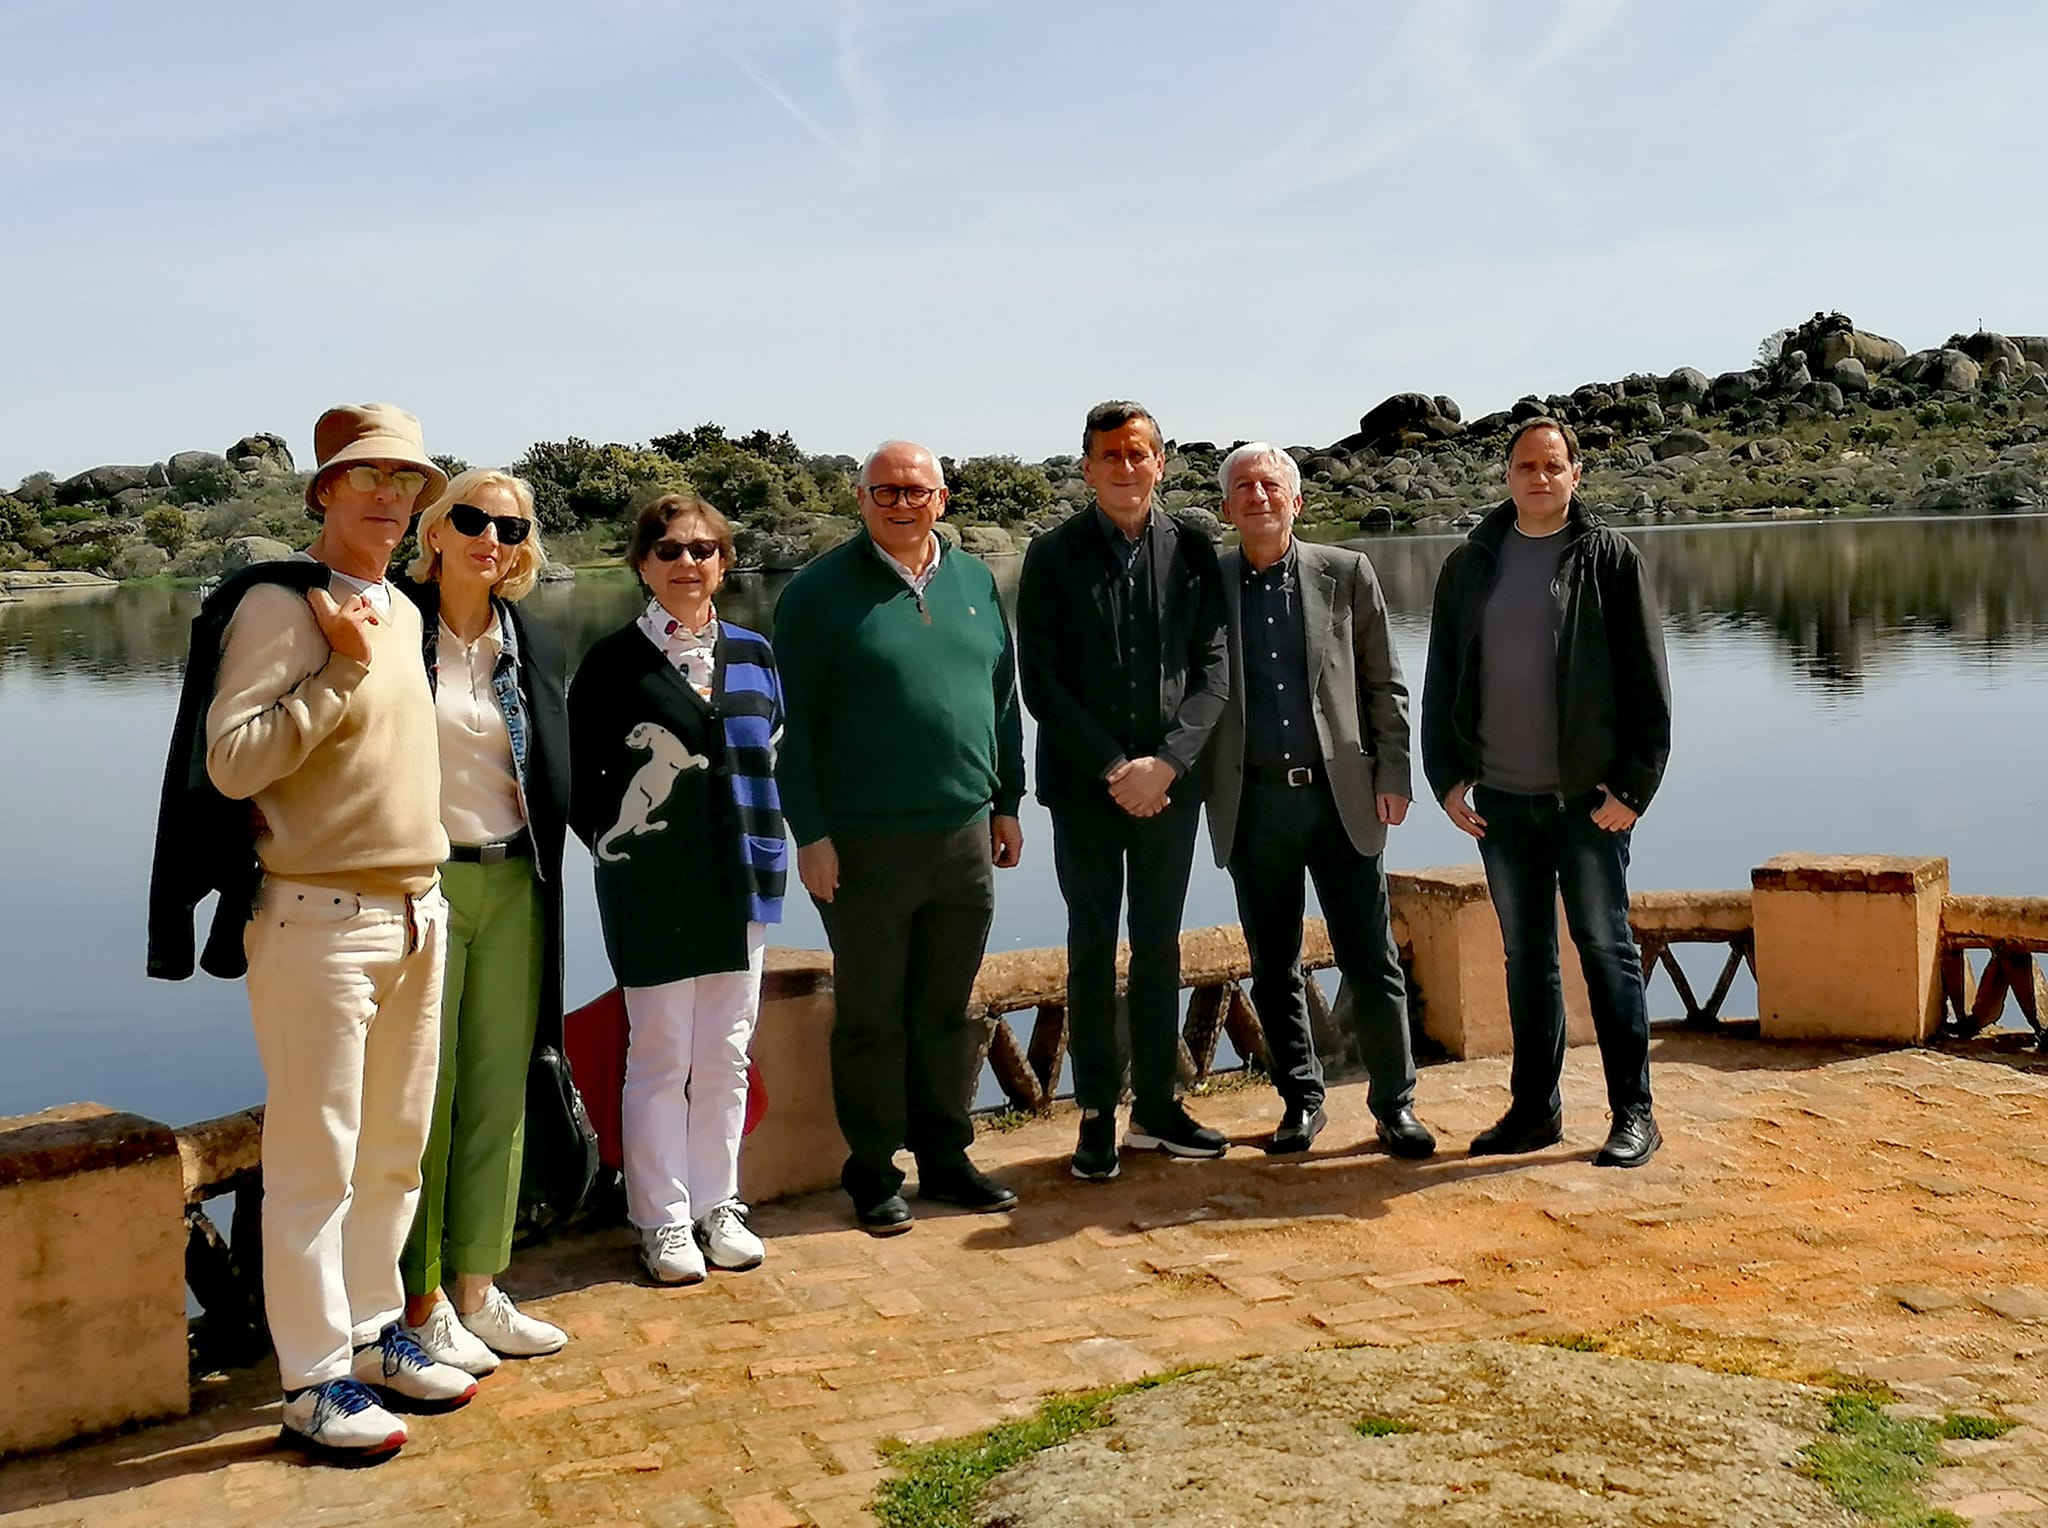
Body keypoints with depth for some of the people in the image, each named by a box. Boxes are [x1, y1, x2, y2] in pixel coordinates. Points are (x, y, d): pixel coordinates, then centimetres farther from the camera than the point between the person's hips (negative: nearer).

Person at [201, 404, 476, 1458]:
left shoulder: (401, 611, 13)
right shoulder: (281, 606, -10)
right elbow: (231, 760, -19)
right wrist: (344, 669, -19)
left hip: (419, 913, 8)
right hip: (323, 917, -8)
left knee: (395, 1151, 15)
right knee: (314, 1161, 0)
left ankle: (372, 1335, 29)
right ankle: (314, 1382, 10)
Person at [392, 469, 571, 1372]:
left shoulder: (535, 646, 9)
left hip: (513, 887, 5)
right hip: (418, 885, -5)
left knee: (500, 1095, 10)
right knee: (421, 1100, 1)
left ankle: (477, 1289, 21)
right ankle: (420, 1305, 12)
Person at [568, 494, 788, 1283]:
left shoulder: (751, 654, 8)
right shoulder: (613, 662, -4)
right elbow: (579, 780, -2)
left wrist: (765, 849, 8)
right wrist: (619, 842, -7)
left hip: (739, 886, 4)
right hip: (652, 891, -4)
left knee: (726, 1055, 11)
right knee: (660, 1057, 3)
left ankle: (717, 1205, 24)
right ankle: (664, 1220, 15)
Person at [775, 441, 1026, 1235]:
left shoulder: (974, 581, 10)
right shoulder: (819, 592, -5)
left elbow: (1002, 696, 16)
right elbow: (792, 723, -7)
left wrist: (1006, 802, 14)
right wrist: (810, 834, -11)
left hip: (964, 838, 4)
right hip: (862, 846, -4)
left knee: (948, 1011, 14)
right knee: (871, 1016, 6)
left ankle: (945, 1157, 26)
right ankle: (872, 1171, 18)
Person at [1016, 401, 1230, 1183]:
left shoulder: (1191, 551, 4)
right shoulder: (1055, 554, -2)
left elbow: (1213, 670, 1)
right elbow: (1041, 680, -6)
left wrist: (1165, 763, -12)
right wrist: (1114, 769, -12)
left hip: (1170, 783, 2)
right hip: (1085, 787, -2)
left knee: (1159, 947, 10)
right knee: (1093, 949, 4)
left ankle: (1156, 1107, 20)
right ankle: (1097, 1115, 13)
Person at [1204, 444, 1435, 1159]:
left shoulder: (1346, 574, 4)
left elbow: (1385, 685, 6)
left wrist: (1392, 776, -1)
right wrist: (1197, 786, -1)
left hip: (1340, 796, -1)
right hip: (1252, 802, 1)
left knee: (1372, 962, 2)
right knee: (1273, 966, 9)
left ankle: (1394, 1103, 14)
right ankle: (1301, 1100, 23)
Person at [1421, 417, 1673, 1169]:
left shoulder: (1611, 558, -2)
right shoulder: (1469, 565, 8)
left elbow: (1646, 685, -5)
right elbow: (1441, 682, 11)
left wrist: (1631, 788, -10)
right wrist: (1447, 777, 3)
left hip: (1588, 799, -3)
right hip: (1500, 801, 4)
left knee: (1606, 950, 1)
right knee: (1526, 958, 11)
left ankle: (1633, 1112, 10)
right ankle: (1534, 1109, 20)